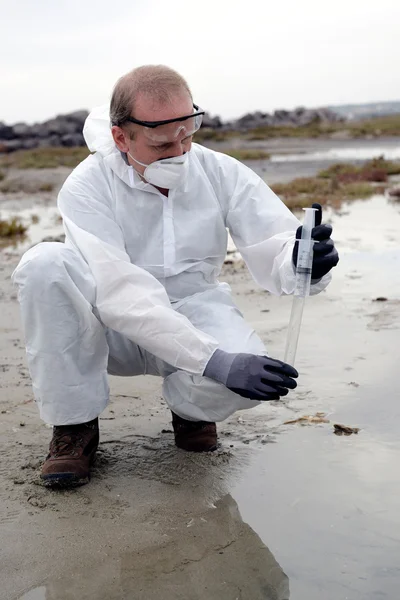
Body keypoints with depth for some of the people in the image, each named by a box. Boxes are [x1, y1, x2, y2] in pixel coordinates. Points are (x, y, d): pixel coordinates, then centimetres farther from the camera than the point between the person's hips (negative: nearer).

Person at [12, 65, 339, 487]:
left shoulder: (223, 174, -9)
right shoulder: (87, 187, -18)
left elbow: (273, 252, -11)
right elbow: (122, 295, -30)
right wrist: (215, 361, -39)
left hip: (191, 315, 1)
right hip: (115, 330, -1)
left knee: (246, 375, -33)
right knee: (45, 264, -30)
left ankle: (188, 405, 6)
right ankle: (74, 424, -12)